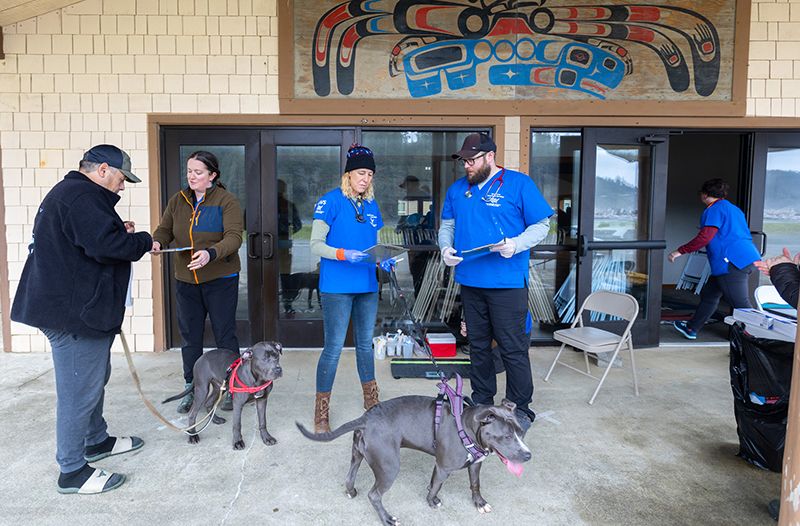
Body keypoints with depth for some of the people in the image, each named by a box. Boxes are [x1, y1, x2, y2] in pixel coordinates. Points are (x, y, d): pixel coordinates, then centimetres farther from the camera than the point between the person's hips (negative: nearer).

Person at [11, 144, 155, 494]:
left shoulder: (68, 192, 17)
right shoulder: (82, 196, -19)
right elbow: (105, 245, -29)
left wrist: (119, 233, 6)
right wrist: (143, 242, -13)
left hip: (73, 305, 12)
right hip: (75, 310, -12)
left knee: (95, 379, 23)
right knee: (79, 390, -2)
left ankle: (97, 441, 39)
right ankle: (72, 472, 10)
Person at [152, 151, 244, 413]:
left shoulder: (227, 201, -9)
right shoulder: (178, 201, 7)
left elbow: (234, 237, -19)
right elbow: (165, 229, 8)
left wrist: (211, 253, -37)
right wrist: (157, 242, -16)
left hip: (220, 280, -4)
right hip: (186, 280, 5)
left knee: (225, 334, 3)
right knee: (190, 337, 12)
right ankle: (192, 389, 26)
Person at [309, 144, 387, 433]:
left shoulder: (371, 205, 12)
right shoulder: (331, 201, -7)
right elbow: (316, 245, -10)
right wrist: (344, 254, -25)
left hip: (367, 286, 6)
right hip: (337, 287, -6)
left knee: (365, 344, 17)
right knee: (334, 347, -3)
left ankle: (371, 402, 32)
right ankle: (321, 412, 10)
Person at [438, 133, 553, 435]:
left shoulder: (519, 184, -3)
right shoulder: (457, 189, 12)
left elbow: (541, 225, -3)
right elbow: (447, 226, 18)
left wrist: (516, 244, -21)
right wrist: (445, 247, -3)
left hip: (507, 282, -5)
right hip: (469, 281, 5)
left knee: (513, 348, 0)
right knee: (478, 345, 15)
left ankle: (520, 409, 16)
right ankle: (482, 402, 30)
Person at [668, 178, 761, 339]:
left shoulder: (714, 209, -7)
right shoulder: (733, 208, 23)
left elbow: (705, 237, -18)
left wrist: (681, 251, -14)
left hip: (732, 263, -10)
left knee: (741, 305, -9)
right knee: (709, 294, 18)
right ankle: (691, 329, 27)